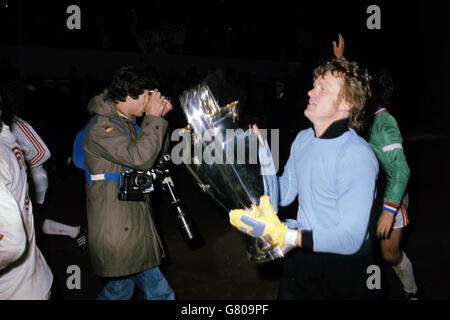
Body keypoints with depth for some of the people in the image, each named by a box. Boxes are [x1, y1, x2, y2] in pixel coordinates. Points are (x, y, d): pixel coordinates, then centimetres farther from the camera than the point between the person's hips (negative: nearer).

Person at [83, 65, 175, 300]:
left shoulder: (125, 123, 14)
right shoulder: (101, 127, -17)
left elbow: (155, 153, 20)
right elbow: (140, 157, -27)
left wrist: (157, 118, 8)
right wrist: (153, 118, -18)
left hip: (129, 223, 10)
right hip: (118, 228, -10)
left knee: (121, 285, 22)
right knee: (159, 293, -5)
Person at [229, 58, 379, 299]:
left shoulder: (357, 156, -26)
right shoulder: (303, 138, 0)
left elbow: (350, 238, -30)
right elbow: (284, 193, 9)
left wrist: (280, 234, -36)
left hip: (343, 266, -6)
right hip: (302, 254, 6)